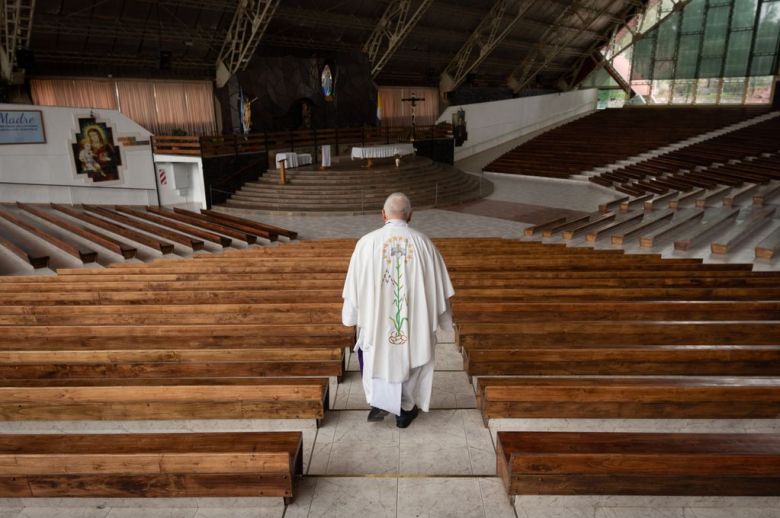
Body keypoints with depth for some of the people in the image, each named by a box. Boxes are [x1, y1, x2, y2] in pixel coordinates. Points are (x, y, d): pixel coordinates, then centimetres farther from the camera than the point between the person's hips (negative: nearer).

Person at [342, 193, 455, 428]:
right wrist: (442, 317, 11)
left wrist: (351, 315, 11)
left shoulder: (367, 242, -11)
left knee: (374, 353, 26)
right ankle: (405, 411, 32)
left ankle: (380, 400, 18)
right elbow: (438, 286, -2)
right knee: (410, 358, 21)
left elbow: (354, 284, -4)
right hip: (415, 320, 1)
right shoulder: (423, 243, -8)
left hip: (377, 318, 0)